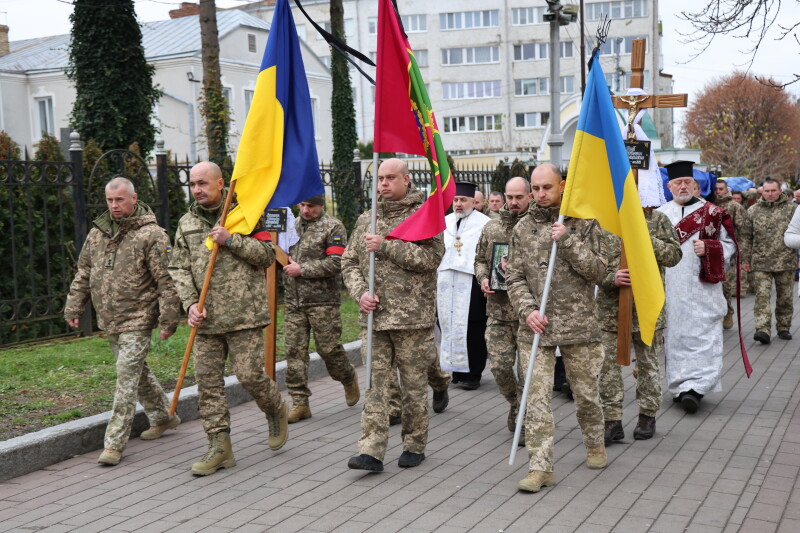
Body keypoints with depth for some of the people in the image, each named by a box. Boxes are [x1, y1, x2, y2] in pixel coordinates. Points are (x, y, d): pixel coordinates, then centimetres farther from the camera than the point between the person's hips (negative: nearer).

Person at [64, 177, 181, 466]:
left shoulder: (151, 234, -12)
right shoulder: (98, 231, 9)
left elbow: (166, 281, -14)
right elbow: (83, 273, 17)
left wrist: (168, 320, -16)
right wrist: (74, 307, 12)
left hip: (137, 320, -7)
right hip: (109, 321, 7)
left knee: (127, 377, -8)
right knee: (137, 372, 18)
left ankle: (115, 442, -3)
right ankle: (163, 417, 37)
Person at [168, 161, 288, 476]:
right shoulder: (186, 223, 13)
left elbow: (267, 254, -4)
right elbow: (179, 269, 10)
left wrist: (231, 240, -15)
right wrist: (190, 303, -5)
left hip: (244, 314, -4)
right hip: (206, 318, 5)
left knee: (250, 375, -5)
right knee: (207, 381, 3)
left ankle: (276, 411, 27)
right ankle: (219, 447, 11)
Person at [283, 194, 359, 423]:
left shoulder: (333, 227, -4)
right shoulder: (292, 225, 15)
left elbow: (336, 263, -14)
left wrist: (302, 269, -14)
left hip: (323, 301, -5)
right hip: (293, 301, 5)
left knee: (329, 348, 0)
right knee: (294, 351, 1)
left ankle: (349, 378, 31)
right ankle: (300, 403, 7)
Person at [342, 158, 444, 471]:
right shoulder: (367, 220, 14)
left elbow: (431, 257, -15)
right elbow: (350, 262, 15)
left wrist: (386, 245, -17)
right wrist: (360, 292, -4)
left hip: (412, 316, -4)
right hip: (375, 316, 4)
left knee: (414, 384, 6)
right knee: (375, 383, 0)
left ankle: (415, 445, 20)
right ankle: (371, 451, -1)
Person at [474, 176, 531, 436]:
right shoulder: (491, 228, 11)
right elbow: (480, 259, 20)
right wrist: (483, 278, 0)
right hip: (498, 309, 3)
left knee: (527, 367, 1)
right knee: (499, 364, 0)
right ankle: (515, 402, 29)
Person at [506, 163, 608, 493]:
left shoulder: (583, 223, 1)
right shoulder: (523, 229, 8)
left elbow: (598, 271, -5)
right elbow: (515, 278, 7)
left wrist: (568, 241, -15)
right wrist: (528, 310, -10)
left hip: (578, 324, -1)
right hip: (535, 328, 1)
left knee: (586, 392, 12)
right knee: (536, 398, -4)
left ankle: (595, 444, 38)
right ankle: (540, 467, 0)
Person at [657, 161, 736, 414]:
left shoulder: (712, 212, 3)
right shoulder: (659, 214, 10)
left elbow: (729, 245, 4)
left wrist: (708, 248, -12)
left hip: (702, 288, -2)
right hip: (670, 288, 2)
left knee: (702, 338, -8)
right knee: (674, 336, 4)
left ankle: (695, 387, -10)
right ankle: (680, 387, 13)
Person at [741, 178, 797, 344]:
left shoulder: (791, 209, 4)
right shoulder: (753, 211, 7)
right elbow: (746, 237, 10)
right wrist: (745, 260, 7)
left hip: (786, 262, 0)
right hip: (761, 262, 0)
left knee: (785, 297, 9)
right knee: (762, 296, -9)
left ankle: (783, 328, 22)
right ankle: (763, 330, -14)